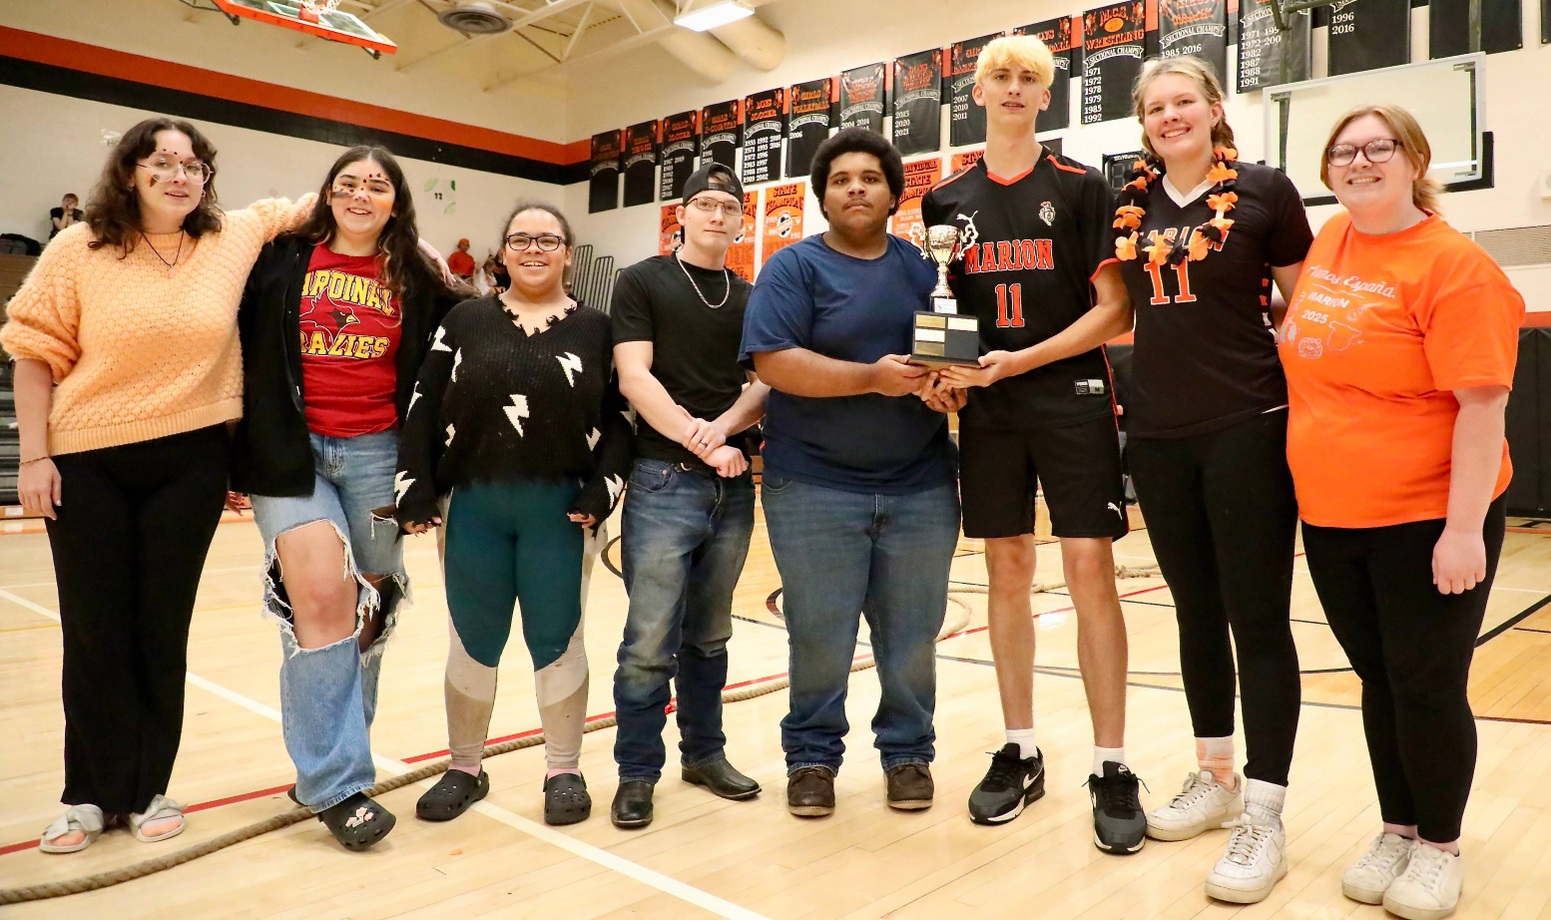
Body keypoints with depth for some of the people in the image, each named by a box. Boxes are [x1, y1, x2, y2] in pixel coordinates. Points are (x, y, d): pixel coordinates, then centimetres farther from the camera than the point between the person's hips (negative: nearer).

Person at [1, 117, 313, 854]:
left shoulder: (234, 238, 1)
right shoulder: (79, 250, -3)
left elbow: (300, 210, 16)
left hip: (191, 461, 1)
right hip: (87, 462, -1)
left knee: (162, 628, 9)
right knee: (94, 631, 7)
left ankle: (149, 788, 24)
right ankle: (93, 793, 23)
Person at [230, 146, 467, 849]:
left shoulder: (417, 282, 8)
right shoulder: (281, 260, 6)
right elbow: (239, 342, 8)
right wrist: (249, 435, 3)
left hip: (376, 454, 2)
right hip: (290, 450, -1)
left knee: (364, 609, 5)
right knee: (320, 598, -15)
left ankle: (328, 764, 23)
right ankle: (337, 782, -7)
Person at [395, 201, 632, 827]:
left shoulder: (595, 328, 6)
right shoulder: (466, 319, 8)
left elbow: (620, 418, 2)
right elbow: (424, 408, 5)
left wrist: (602, 491, -10)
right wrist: (417, 491, -4)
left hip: (561, 511, -1)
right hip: (472, 507, 1)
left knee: (556, 641, 6)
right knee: (473, 641, 11)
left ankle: (564, 772, 21)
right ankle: (464, 769, 27)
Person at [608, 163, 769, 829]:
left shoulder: (752, 299, 14)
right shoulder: (642, 283, 3)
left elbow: (765, 385, 6)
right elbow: (634, 379, -8)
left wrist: (723, 426, -14)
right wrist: (700, 442, -14)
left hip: (734, 486, 4)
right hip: (664, 481, -4)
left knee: (709, 635, 14)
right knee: (650, 640, -3)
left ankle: (704, 753, 27)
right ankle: (637, 773, 10)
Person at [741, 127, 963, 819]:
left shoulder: (925, 266, 12)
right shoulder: (794, 267, 0)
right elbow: (773, 362, -12)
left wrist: (955, 387, -12)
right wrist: (874, 378, -21)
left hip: (921, 488, 3)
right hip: (815, 488, -3)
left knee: (912, 637, 9)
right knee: (820, 638, 4)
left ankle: (908, 752, 27)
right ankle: (812, 756, 23)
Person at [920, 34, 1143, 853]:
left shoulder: (1082, 187, 2)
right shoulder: (947, 199, 10)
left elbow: (1114, 308, -3)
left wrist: (1023, 358, -15)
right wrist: (943, 369, -7)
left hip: (1072, 400, -2)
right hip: (989, 410, 3)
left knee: (1089, 569, -6)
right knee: (1006, 571, 7)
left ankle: (1111, 769, 6)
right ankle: (1019, 753, 19)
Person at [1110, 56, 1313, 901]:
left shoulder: (1263, 191, -2)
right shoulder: (1129, 204, 8)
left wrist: (1292, 393, -7)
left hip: (1249, 430, -4)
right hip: (1160, 436, 4)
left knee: (1257, 619, -1)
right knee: (1196, 613, 12)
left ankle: (1264, 817, 7)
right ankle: (1215, 779, 27)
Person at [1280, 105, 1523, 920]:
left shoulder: (1452, 264, -14)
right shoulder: (1329, 241, 6)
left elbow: (1482, 404, -18)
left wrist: (1464, 527, -21)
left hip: (1426, 521, -6)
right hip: (1331, 516, 6)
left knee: (1428, 687, 5)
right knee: (1378, 681, 15)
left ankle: (1439, 847, 25)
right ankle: (1396, 832, 31)